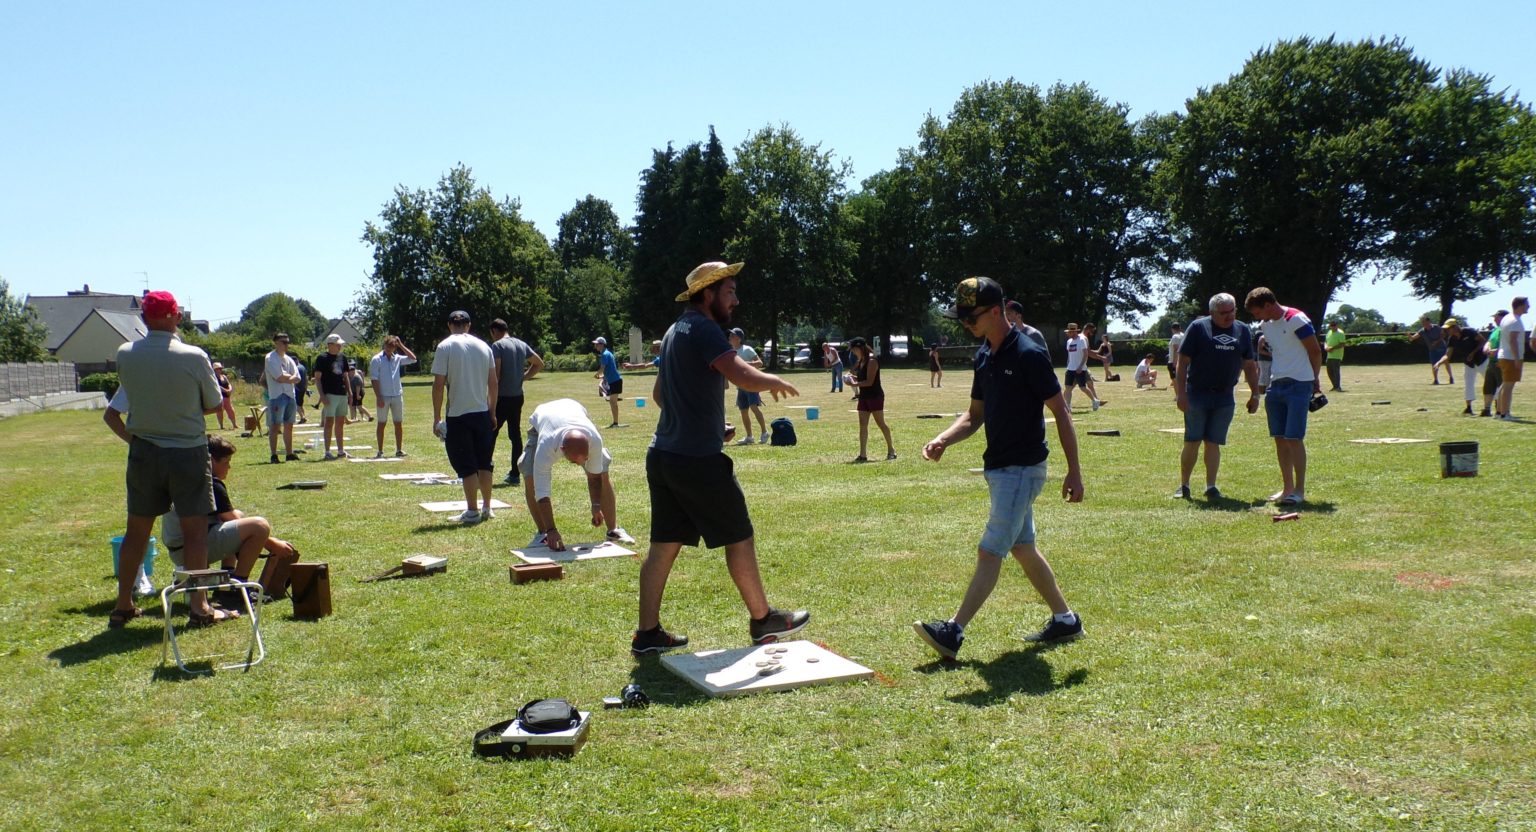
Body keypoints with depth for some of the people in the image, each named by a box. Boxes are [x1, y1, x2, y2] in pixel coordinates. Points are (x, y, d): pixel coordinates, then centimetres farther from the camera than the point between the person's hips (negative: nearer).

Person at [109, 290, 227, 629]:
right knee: (195, 530, 5)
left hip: (143, 451, 3)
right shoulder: (194, 357, -14)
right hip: (188, 451, -3)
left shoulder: (125, 355, -5)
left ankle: (123, 606, 22)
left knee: (136, 530, 13)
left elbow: (130, 395, 10)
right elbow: (213, 405, -3)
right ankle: (199, 607, 7)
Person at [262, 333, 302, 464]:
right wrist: (291, 376, 1)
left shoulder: (289, 359, 16)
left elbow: (297, 378, 6)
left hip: (290, 395, 7)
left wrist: (286, 378, -11)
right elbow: (280, 377, -16)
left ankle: (289, 453, 16)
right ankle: (274, 455, -3)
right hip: (277, 396, -7)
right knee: (274, 426, -5)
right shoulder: (271, 358, -6)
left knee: (289, 426, 10)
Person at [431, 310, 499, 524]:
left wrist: (436, 417, -5)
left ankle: (472, 512, 3)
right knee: (484, 463, 14)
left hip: (458, 415, -4)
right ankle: (486, 508, 20)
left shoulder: (445, 347, -6)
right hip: (482, 412, 4)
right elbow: (494, 383, 8)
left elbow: (438, 384, -10)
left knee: (466, 466, 2)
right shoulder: (483, 346, 7)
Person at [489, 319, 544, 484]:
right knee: (515, 434, 9)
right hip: (518, 396, 7)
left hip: (502, 397, -7)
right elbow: (539, 363, 18)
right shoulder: (522, 345, 11)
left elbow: (495, 373, -17)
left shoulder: (497, 346, -10)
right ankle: (514, 474, 11)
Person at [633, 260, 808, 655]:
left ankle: (647, 634, 14)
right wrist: (777, 381, -8)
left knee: (664, 544, 10)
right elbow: (746, 377, -29)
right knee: (739, 537, 5)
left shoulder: (676, 331, 17)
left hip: (663, 455, 9)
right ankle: (763, 621, 18)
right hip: (699, 460, -9)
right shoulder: (704, 331, -14)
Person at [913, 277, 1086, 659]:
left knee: (990, 551, -8)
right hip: (998, 467, 9)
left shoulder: (1028, 355, -17)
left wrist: (1074, 471, -15)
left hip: (1022, 469, -9)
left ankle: (953, 632, -8)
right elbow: (975, 415, 14)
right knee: (1022, 548, 17)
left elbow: (1061, 412, -14)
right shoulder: (984, 355, 8)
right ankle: (1065, 619, 30)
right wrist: (942, 440, -4)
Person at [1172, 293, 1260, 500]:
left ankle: (1211, 487, 8)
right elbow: (1183, 361, -5)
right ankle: (1183, 486, 10)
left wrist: (1255, 393, 11)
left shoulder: (1243, 331, 9)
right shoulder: (1198, 327, -3)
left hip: (1225, 398, 3)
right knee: (1192, 442, 0)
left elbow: (1250, 366, 15)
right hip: (1196, 395, -3)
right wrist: (1180, 393, -11)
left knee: (1213, 443, 4)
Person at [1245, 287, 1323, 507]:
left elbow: (1315, 352, -7)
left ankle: (1300, 490, -3)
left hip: (1298, 385, -7)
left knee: (1294, 438, -9)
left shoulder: (1297, 320, -12)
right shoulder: (1265, 325, 12)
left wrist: (1314, 380, 3)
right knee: (1280, 438, 8)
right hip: (1275, 386, 7)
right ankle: (1287, 487, 16)